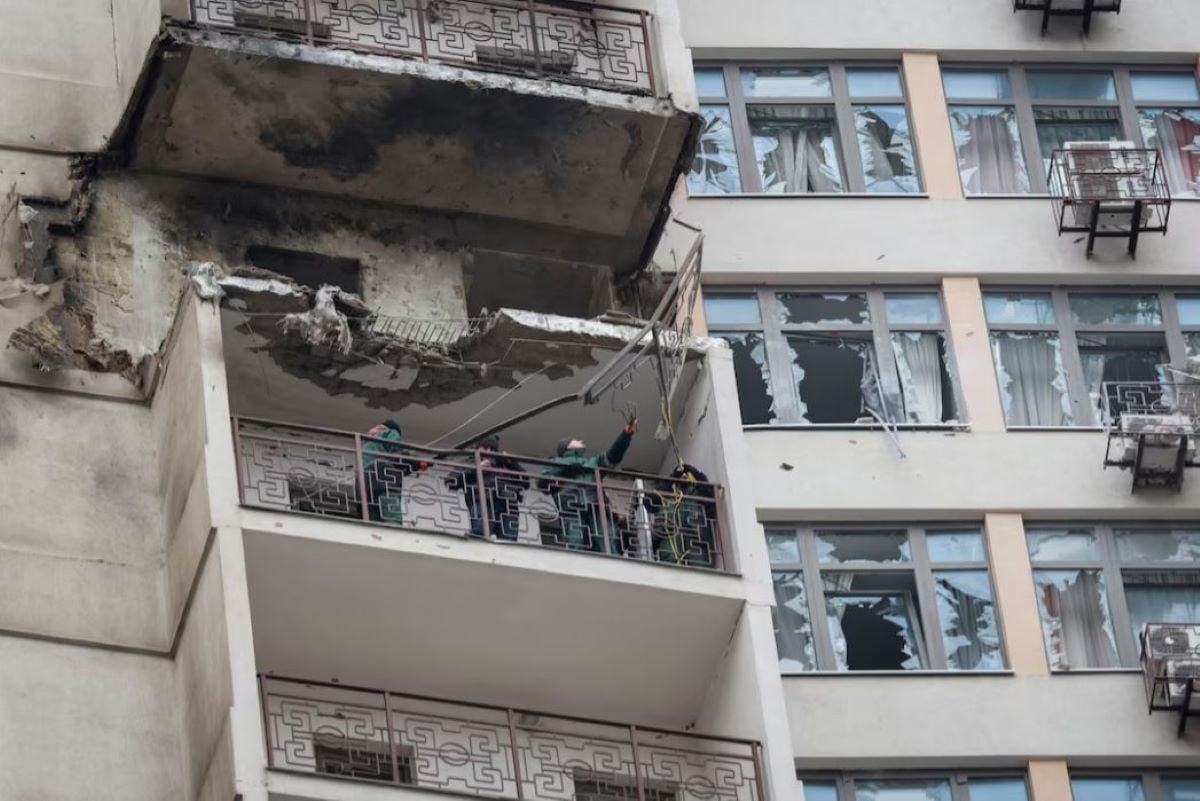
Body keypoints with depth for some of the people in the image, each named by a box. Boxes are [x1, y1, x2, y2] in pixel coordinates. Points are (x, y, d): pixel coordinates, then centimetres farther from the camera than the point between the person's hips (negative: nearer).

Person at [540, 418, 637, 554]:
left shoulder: (593, 461, 40)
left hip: (597, 507, 3)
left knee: (609, 548, -18)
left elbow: (613, 456, 25)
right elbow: (543, 482, 13)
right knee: (574, 547, -23)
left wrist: (626, 435, 13)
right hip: (571, 507, -3)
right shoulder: (557, 462, 31)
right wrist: (565, 471, 1)